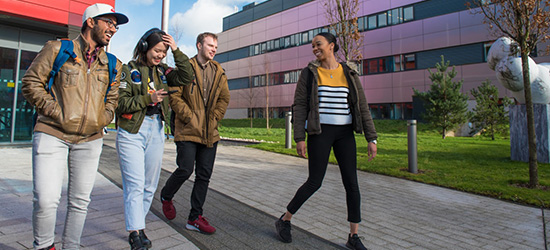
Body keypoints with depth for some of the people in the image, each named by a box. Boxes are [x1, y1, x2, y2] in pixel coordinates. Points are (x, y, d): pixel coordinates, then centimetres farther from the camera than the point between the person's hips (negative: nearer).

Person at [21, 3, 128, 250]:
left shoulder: (112, 65, 12)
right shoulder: (57, 49, 3)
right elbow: (31, 83, 1)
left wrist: (102, 119, 3)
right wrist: (56, 113, -8)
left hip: (90, 139, 4)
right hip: (52, 134, -3)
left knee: (80, 201, 9)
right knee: (46, 199, -10)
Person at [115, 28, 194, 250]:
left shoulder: (162, 71, 12)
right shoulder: (129, 70, -2)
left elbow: (186, 77, -1)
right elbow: (120, 103, -8)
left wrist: (177, 51, -4)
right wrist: (147, 99, -17)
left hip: (156, 131, 5)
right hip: (132, 131, -5)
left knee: (149, 185, 11)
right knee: (135, 185, -8)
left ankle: (139, 227, 26)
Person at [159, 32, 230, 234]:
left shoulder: (219, 72, 12)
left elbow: (224, 98, 14)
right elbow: (174, 96, -6)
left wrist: (213, 119, 1)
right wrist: (190, 117, -12)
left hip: (210, 133, 5)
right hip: (188, 131, -4)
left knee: (204, 175, 5)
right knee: (185, 170, -6)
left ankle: (195, 218, 17)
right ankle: (166, 197, 27)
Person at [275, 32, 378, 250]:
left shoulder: (349, 74, 8)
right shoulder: (309, 73, 1)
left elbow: (362, 107, 6)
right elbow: (299, 106, -3)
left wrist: (371, 138, 0)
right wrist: (299, 138, -10)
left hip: (345, 133, 4)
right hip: (320, 133, -3)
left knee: (351, 183, 1)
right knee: (315, 182, -3)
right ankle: (284, 221, 18)